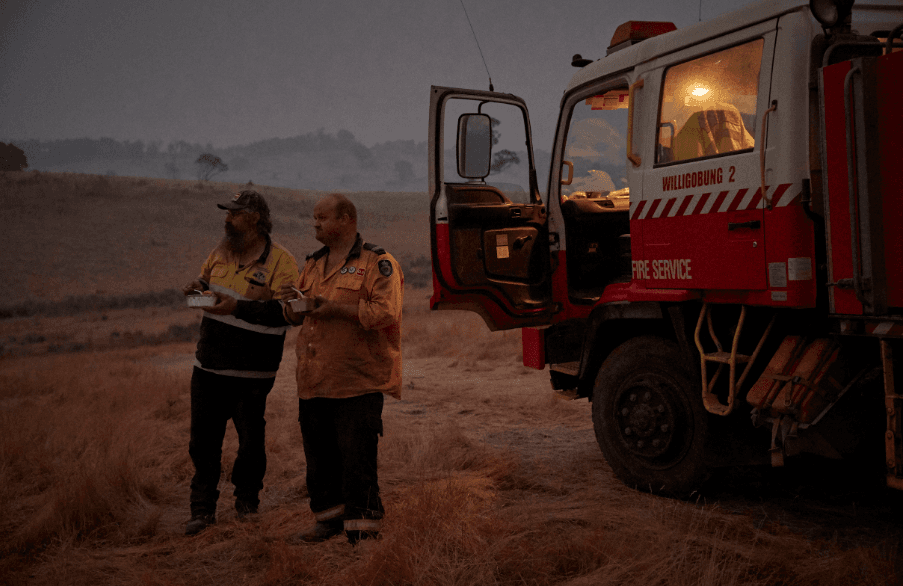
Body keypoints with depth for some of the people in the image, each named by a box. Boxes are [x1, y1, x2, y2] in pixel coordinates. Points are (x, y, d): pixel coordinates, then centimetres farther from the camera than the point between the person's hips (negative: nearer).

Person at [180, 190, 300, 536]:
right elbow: (206, 278, 25)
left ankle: (247, 498, 30)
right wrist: (198, 286, 1)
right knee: (203, 440, 6)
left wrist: (238, 307, -27)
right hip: (208, 365, 5)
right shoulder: (221, 253, 9)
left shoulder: (281, 262, -11)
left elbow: (284, 311, -19)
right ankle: (203, 508, 16)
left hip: (251, 373, -5)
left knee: (250, 441, 9)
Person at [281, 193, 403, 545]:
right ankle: (329, 519, 29)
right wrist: (294, 303, 0)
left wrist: (336, 308, -20)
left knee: (357, 460, -4)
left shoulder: (377, 264, -6)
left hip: (358, 383, -7)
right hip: (314, 381, 7)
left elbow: (386, 313, -18)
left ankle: (362, 531, 6)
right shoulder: (314, 265, 18)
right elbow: (296, 317, 23)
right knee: (320, 457, 14)